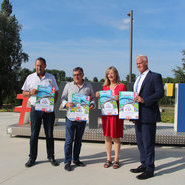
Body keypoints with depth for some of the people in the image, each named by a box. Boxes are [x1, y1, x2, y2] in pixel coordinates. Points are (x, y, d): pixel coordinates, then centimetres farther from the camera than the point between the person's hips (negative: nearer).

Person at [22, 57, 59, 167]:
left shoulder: (51, 78, 7)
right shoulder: (30, 78, 7)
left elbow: (56, 93, 8)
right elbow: (24, 93, 10)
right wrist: (30, 93, -12)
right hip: (35, 109, 0)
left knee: (49, 134, 6)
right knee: (34, 135, 4)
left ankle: (51, 157, 17)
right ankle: (32, 158, 15)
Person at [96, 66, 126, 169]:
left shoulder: (122, 86, -1)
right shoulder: (105, 87, 11)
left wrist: (119, 99, -19)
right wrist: (98, 96, -2)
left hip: (116, 115, -4)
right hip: (106, 114, 4)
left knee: (116, 138, 2)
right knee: (107, 137, 8)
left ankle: (116, 160, 15)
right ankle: (108, 159, 20)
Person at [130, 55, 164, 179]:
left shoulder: (155, 76, -6)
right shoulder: (138, 79, 19)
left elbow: (160, 93, -16)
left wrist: (144, 100, -25)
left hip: (148, 116, -8)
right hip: (138, 115, 8)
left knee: (148, 142, -4)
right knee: (140, 141, 15)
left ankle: (150, 169, 8)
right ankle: (144, 165, 28)